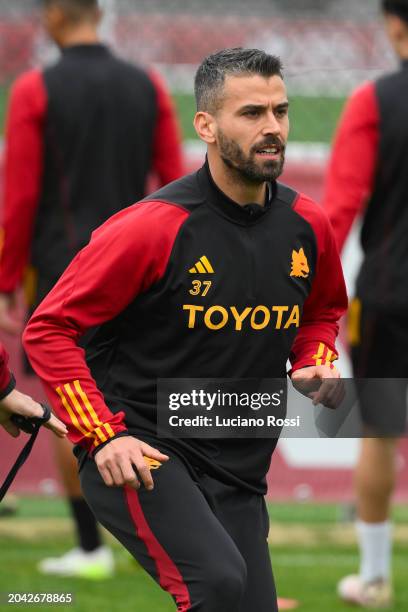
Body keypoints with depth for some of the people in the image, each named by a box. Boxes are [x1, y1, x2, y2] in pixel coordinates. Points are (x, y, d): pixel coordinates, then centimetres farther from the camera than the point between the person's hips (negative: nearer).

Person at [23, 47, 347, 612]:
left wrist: (314, 363, 3)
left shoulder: (308, 225, 3)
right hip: (138, 455, -7)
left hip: (238, 474, 7)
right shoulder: (155, 226, -15)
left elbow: (323, 311, 25)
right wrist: (102, 436, -19)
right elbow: (48, 331, -11)